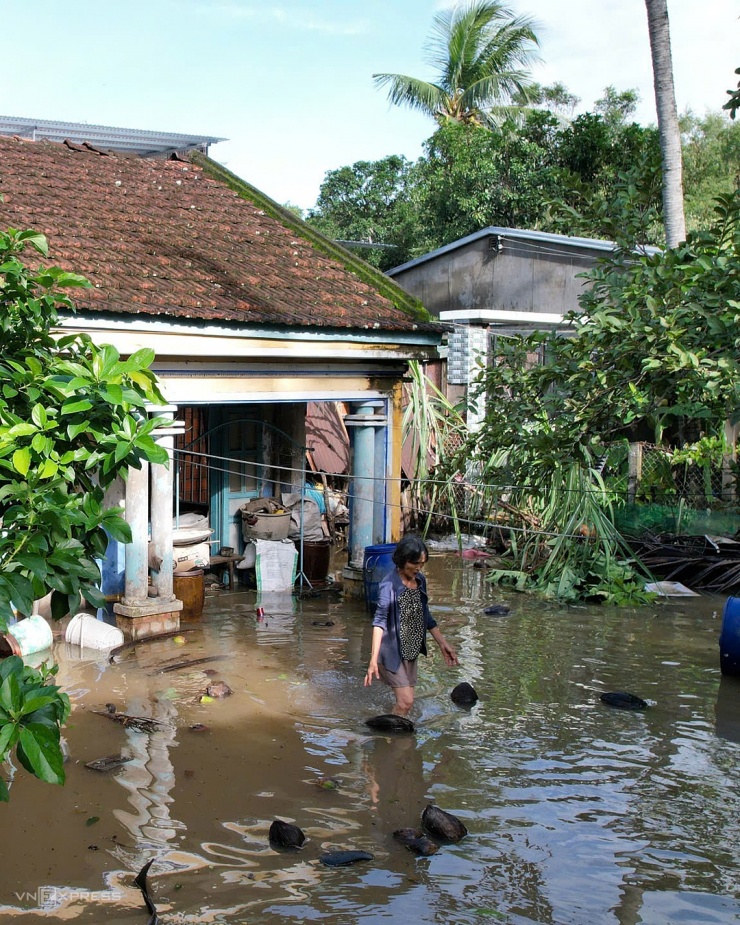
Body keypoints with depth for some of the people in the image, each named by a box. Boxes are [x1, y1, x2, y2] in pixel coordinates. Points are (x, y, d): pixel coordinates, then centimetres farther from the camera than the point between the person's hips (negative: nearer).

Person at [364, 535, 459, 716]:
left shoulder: (420, 580, 5)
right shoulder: (390, 584, -18)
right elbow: (379, 621, -26)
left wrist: (443, 643, 17)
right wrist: (374, 659, -35)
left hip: (411, 652, 7)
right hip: (392, 652, -7)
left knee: (404, 701, 9)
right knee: (406, 701, -12)